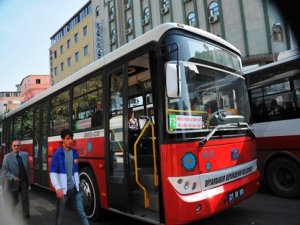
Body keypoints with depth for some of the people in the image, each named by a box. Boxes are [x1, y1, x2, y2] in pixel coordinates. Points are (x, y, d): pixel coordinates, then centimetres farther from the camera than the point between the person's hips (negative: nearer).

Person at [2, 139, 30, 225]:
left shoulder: (25, 154, 0)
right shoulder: (7, 156, -8)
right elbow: (4, 171, -9)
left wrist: (28, 179, 6)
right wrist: (12, 178, -23)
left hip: (24, 182, 2)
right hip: (13, 183, -2)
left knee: (25, 201, 8)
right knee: (13, 202, 16)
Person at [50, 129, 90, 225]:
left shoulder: (74, 152, 5)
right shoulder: (57, 154, -11)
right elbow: (52, 173, -13)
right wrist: (58, 188, -24)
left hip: (74, 189, 4)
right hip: (63, 190, -4)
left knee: (82, 214, 10)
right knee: (60, 216, 11)